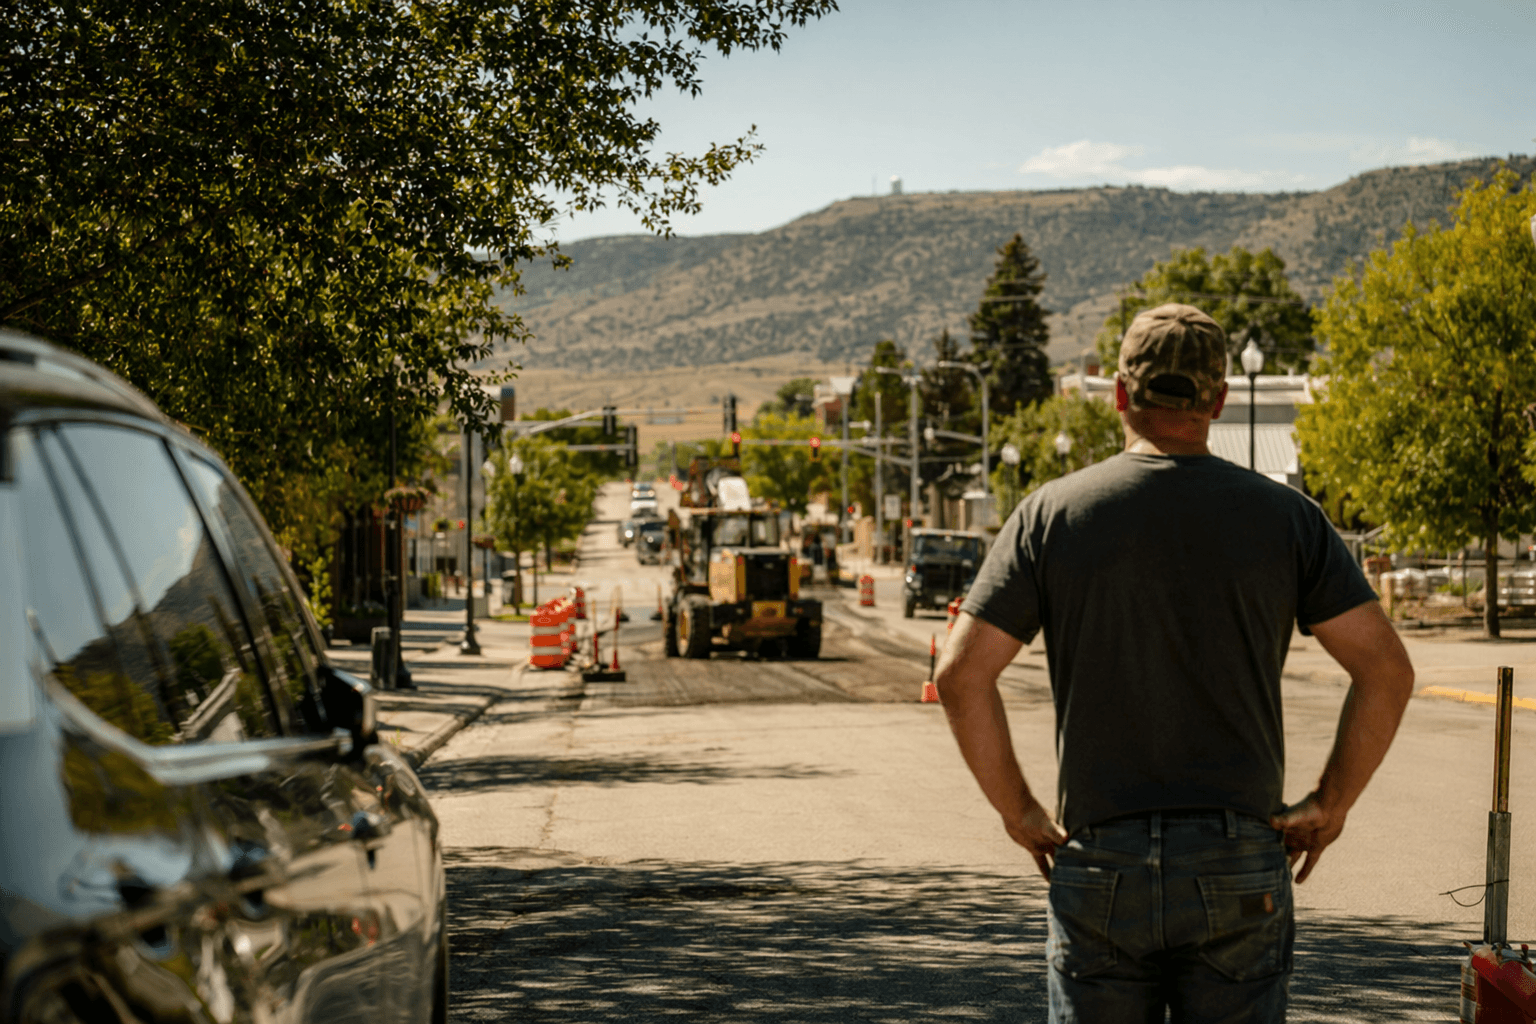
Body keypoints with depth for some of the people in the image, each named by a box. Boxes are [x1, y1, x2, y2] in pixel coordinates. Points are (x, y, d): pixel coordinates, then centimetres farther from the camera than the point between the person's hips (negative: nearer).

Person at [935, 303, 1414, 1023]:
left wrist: (1017, 809, 4)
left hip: (1098, 861, 0)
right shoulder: (1284, 517, 1)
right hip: (1239, 867, 0)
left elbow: (962, 673, -6)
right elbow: (1386, 670, -3)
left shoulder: (1051, 515, 0)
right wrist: (1331, 803, 5)